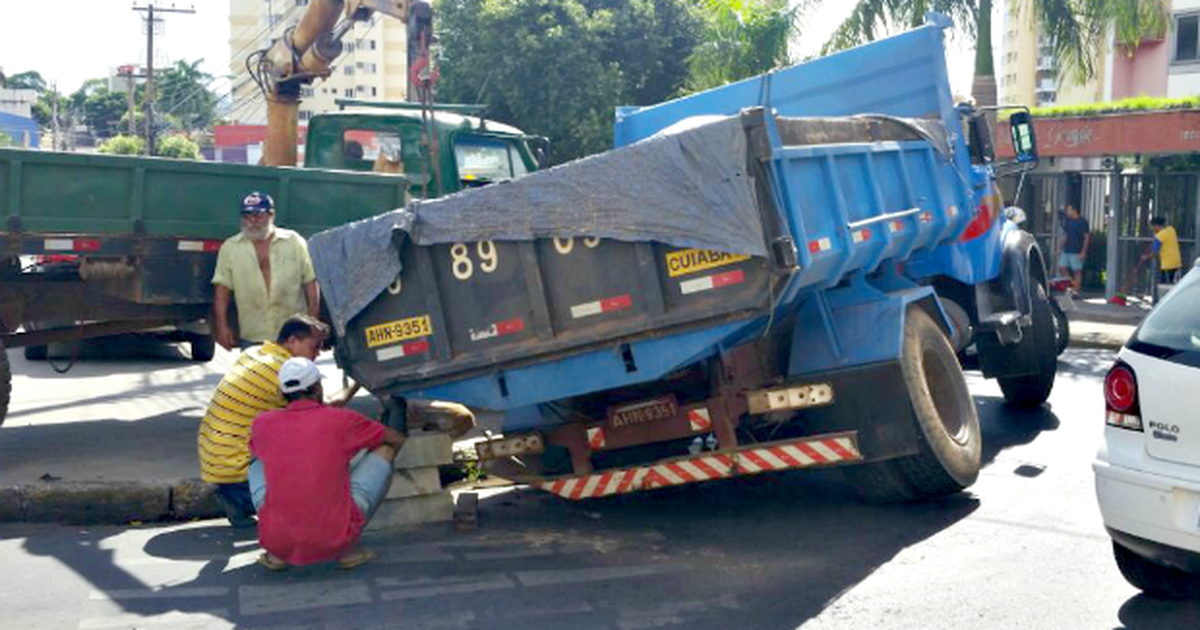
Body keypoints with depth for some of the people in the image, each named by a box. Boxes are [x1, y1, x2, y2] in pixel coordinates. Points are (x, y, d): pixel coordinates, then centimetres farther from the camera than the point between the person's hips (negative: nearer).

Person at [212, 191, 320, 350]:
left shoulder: (295, 242, 5)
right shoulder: (230, 248, 7)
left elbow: (311, 283, 4)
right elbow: (222, 289, 3)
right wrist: (222, 326, -6)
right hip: (251, 338, 1)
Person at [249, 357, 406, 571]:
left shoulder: (263, 424, 6)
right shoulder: (342, 419, -2)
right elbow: (397, 439, 15)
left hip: (278, 542, 3)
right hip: (334, 542, -3)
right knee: (386, 449, 15)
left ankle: (276, 554, 17)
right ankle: (350, 548, 10)